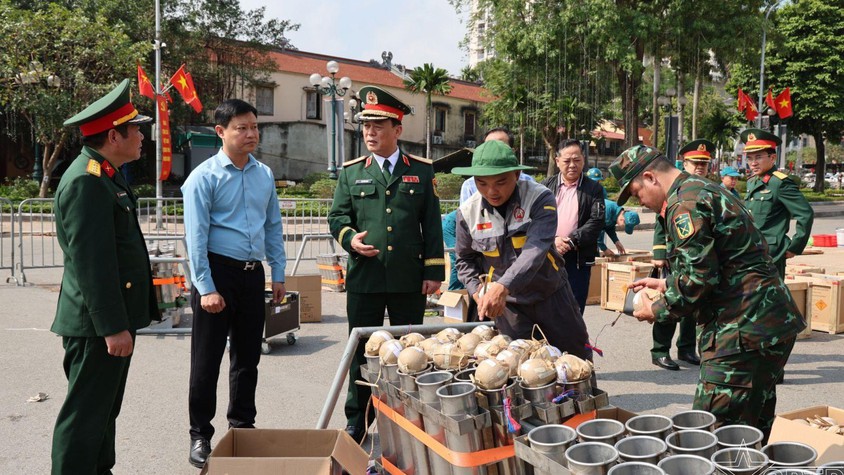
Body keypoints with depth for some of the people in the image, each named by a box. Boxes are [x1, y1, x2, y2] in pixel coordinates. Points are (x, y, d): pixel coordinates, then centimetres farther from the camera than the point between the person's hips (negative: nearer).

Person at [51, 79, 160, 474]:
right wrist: (113, 327, -24)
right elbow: (91, 261, -24)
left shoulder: (105, 175, 14)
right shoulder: (86, 181, -18)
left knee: (104, 411, 20)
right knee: (85, 415, -1)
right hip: (96, 323, -10)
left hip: (113, 317, 10)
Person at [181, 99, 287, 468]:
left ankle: (242, 425, 31)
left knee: (248, 355, 15)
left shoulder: (264, 175, 8)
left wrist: (278, 274, 9)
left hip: (253, 273, 5)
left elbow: (274, 226, 14)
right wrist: (206, 288, -15)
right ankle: (200, 436, 16)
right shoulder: (205, 177, -9)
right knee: (207, 360, 3)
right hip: (218, 270, -5)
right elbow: (196, 236, -11)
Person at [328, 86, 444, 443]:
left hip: (409, 279, 0)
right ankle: (357, 423, 21)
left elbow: (432, 224, 4)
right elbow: (337, 216, 9)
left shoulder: (422, 171, 5)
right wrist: (349, 238, -13)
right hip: (364, 278, 1)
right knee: (361, 352, 8)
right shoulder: (351, 172, 7)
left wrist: (434, 271, 0)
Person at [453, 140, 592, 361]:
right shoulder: (468, 212, -8)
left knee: (578, 360, 14)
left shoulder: (540, 199, -18)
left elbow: (536, 249, -31)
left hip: (551, 296, -1)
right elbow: (465, 260, 8)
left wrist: (503, 287, -44)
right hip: (508, 305, 1)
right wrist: (478, 292, -9)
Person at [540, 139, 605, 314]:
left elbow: (597, 221, -6)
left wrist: (571, 241, -16)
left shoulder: (594, 189, 4)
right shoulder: (546, 186, 7)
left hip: (578, 259, -1)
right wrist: (552, 240, -15)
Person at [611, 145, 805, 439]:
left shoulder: (684, 205, -14)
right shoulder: (705, 189, 19)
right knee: (752, 434, 18)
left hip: (743, 332, -11)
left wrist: (657, 311, -5)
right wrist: (666, 283, 24)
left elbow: (698, 278, -20)